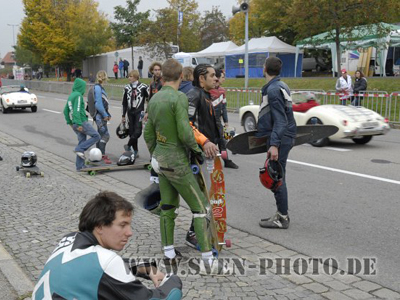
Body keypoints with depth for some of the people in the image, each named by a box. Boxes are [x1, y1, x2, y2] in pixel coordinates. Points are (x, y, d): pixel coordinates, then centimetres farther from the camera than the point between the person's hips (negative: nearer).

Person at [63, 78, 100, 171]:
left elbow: (66, 111, 20)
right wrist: (79, 124, -22)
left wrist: (69, 122, 24)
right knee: (96, 136, -2)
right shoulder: (78, 95, -12)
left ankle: (80, 166, 13)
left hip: (75, 124, 9)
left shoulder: (70, 96, 15)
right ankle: (79, 149, -9)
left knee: (82, 141, 12)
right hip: (82, 122, -9)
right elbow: (77, 111, -21)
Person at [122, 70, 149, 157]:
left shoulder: (143, 87, -5)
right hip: (130, 112, 4)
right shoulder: (127, 88, 8)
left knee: (137, 131, -15)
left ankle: (128, 146, 4)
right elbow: (124, 102, 13)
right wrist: (123, 115, 12)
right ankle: (135, 151, 14)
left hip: (139, 112, -4)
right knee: (132, 132, 4)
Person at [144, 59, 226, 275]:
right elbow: (185, 133, -26)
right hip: (177, 164, -8)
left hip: (161, 158, 8)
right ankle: (207, 260, -2)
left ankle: (169, 254, 24)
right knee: (200, 208, -1)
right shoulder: (179, 98, -21)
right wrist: (196, 149, -6)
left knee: (168, 207, 17)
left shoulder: (155, 99, 5)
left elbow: (149, 133, 11)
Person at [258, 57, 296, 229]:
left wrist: (274, 145, -27)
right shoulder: (280, 86, 14)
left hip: (280, 138, -10)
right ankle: (281, 214, 25)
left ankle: (282, 218, 4)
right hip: (284, 137, 10)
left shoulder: (273, 90, -17)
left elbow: (280, 121, -22)